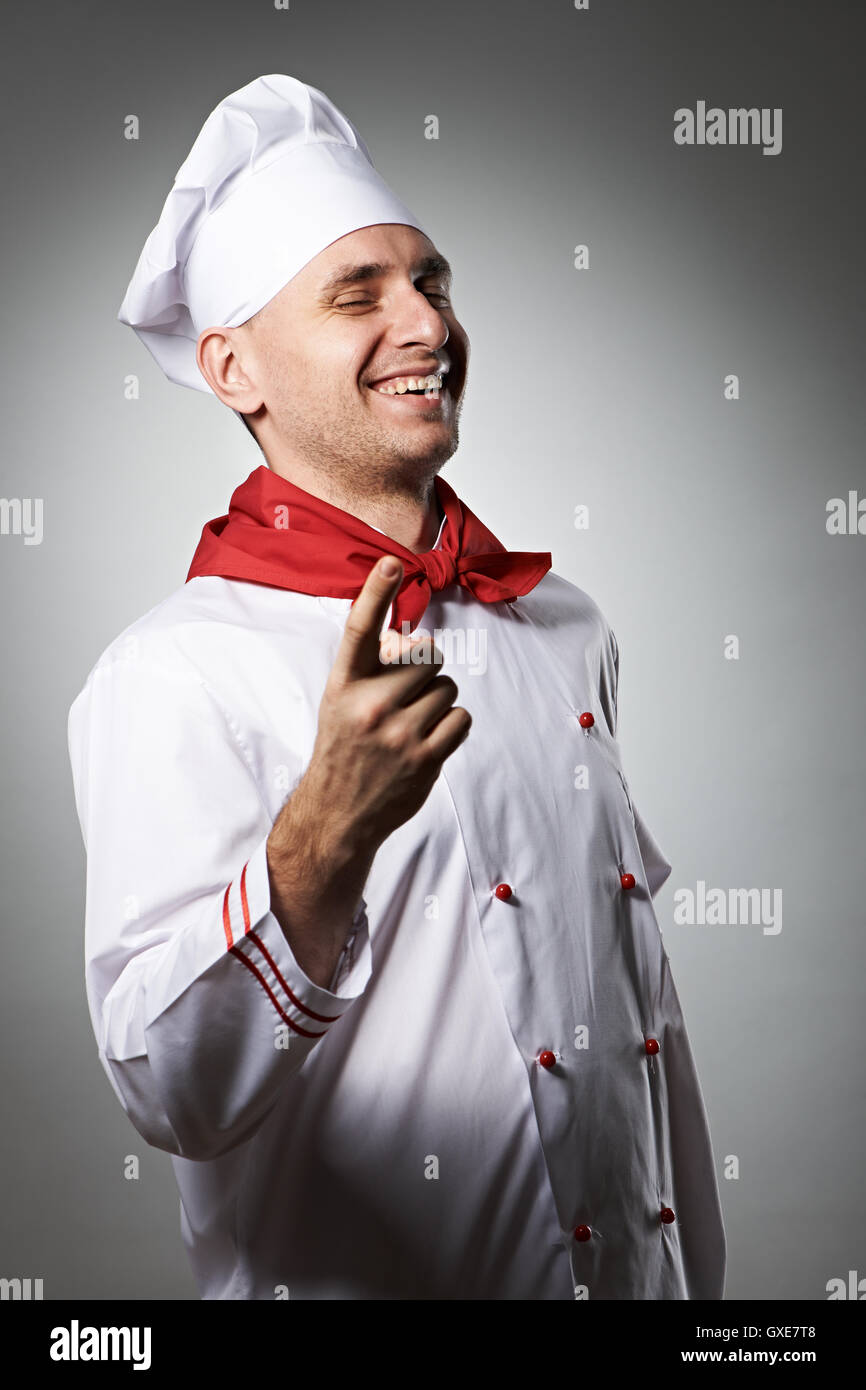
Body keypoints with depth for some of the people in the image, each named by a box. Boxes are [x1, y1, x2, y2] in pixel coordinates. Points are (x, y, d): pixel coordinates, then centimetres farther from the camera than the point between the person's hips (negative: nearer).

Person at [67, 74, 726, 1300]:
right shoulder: (170, 677, -17)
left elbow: (641, 989, 8)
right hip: (362, 1272, -5)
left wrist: (700, 1274, 12)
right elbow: (174, 1099, -25)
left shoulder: (565, 629, 2)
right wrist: (320, 842, -40)